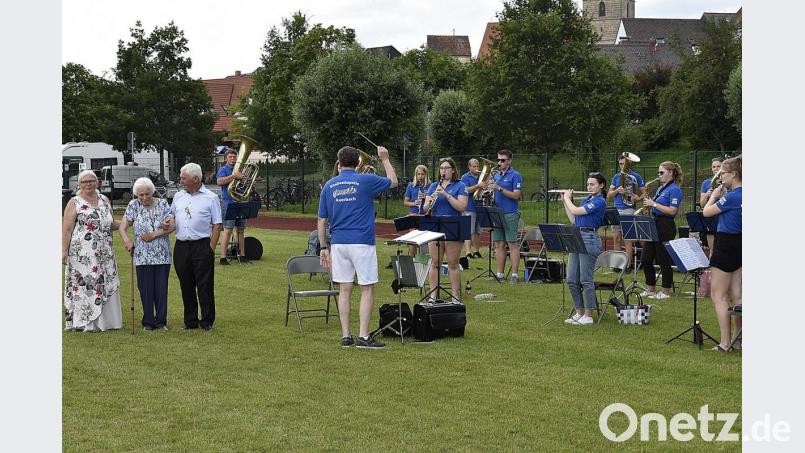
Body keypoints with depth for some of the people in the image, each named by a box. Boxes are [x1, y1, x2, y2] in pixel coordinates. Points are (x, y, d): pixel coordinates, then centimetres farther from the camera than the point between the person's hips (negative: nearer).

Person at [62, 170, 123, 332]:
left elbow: (111, 224, 23)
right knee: (84, 285, -4)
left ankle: (104, 321, 13)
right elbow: (67, 229, -6)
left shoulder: (104, 200, 14)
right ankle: (83, 322, 1)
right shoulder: (74, 203, -2)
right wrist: (64, 250, -13)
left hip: (104, 254, 6)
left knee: (106, 285, 6)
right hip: (82, 254, -5)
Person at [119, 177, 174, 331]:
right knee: (146, 290, 1)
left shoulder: (162, 204, 3)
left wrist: (154, 235, -13)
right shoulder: (133, 205, 3)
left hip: (162, 256, 0)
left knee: (161, 289, 2)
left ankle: (161, 321, 10)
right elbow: (123, 226, 1)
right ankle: (148, 322, 10)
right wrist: (127, 240, -18)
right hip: (143, 256, 0)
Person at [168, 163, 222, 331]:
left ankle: (207, 321, 6)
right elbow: (173, 215, 26)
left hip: (202, 246, -5)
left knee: (205, 285, -2)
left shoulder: (210, 198, -1)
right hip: (181, 246, 5)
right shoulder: (178, 196, 13)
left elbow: (217, 225, -3)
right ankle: (190, 321, 17)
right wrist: (169, 222, 1)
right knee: (186, 285, 8)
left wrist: (211, 248, -10)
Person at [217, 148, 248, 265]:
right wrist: (234, 176, -22)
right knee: (228, 229, -11)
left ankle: (242, 255, 17)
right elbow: (219, 181, -18)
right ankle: (223, 257, -11)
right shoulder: (223, 169, 1)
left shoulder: (240, 169, 19)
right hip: (229, 203, -6)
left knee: (241, 231, 10)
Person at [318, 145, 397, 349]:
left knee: (344, 290, 9)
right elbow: (393, 181, 14)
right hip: (362, 242, -4)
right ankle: (363, 337, -4)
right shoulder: (366, 181, -3)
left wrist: (324, 247, 14)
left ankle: (346, 336, 8)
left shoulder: (329, 186, 7)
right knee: (367, 289, 1)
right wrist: (385, 159, 26)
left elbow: (322, 220, 8)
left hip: (338, 243, 4)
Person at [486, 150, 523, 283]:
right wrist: (490, 188, -2)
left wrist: (499, 188, -19)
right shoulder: (496, 176, 16)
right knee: (499, 244, 7)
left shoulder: (515, 176, -5)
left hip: (510, 214, -7)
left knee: (513, 244, -5)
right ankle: (500, 274, 12)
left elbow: (516, 195, -13)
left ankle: (514, 274, -5)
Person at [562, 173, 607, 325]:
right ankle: (579, 313, 16)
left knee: (586, 280, -5)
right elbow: (573, 220, 17)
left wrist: (567, 198, 0)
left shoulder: (599, 202, -10)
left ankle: (588, 316, 2)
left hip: (590, 239, -9)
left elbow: (575, 211, -17)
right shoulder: (588, 200, 18)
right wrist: (565, 202, 14)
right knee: (572, 280, 7)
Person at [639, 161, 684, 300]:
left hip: (665, 227, -9)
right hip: (654, 225, 9)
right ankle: (651, 289, 20)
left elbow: (672, 211, -20)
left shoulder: (674, 190, -11)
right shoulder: (661, 188, 16)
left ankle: (665, 292, 7)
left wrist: (653, 204, -18)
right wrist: (648, 202, 7)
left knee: (664, 260, -2)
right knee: (646, 259, 9)